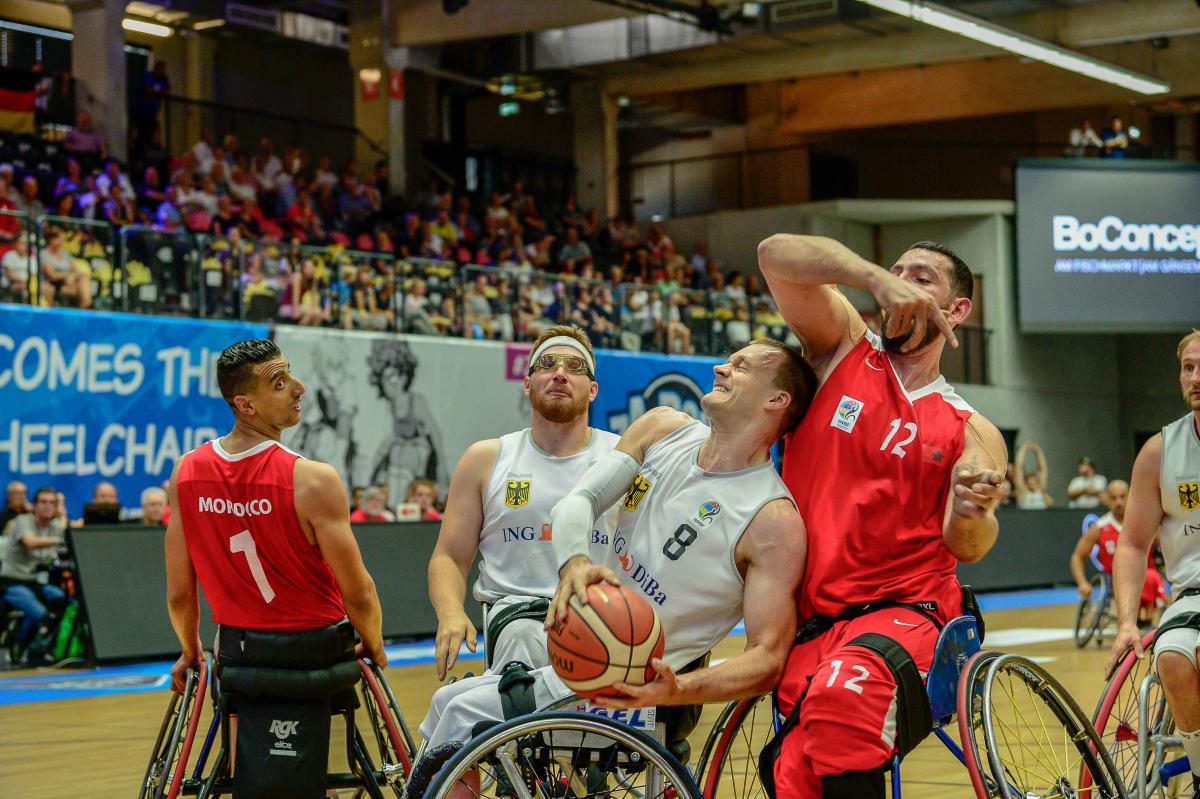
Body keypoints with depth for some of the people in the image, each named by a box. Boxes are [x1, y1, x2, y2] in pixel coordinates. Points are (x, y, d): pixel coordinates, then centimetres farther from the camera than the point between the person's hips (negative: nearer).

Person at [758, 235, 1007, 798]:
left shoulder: (972, 433, 7)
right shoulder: (844, 349, 10)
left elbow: (966, 547, -9)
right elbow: (776, 253, -5)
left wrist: (973, 515, -33)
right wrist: (876, 279, -20)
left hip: (903, 610, -2)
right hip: (809, 622, 2)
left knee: (841, 693, -35)